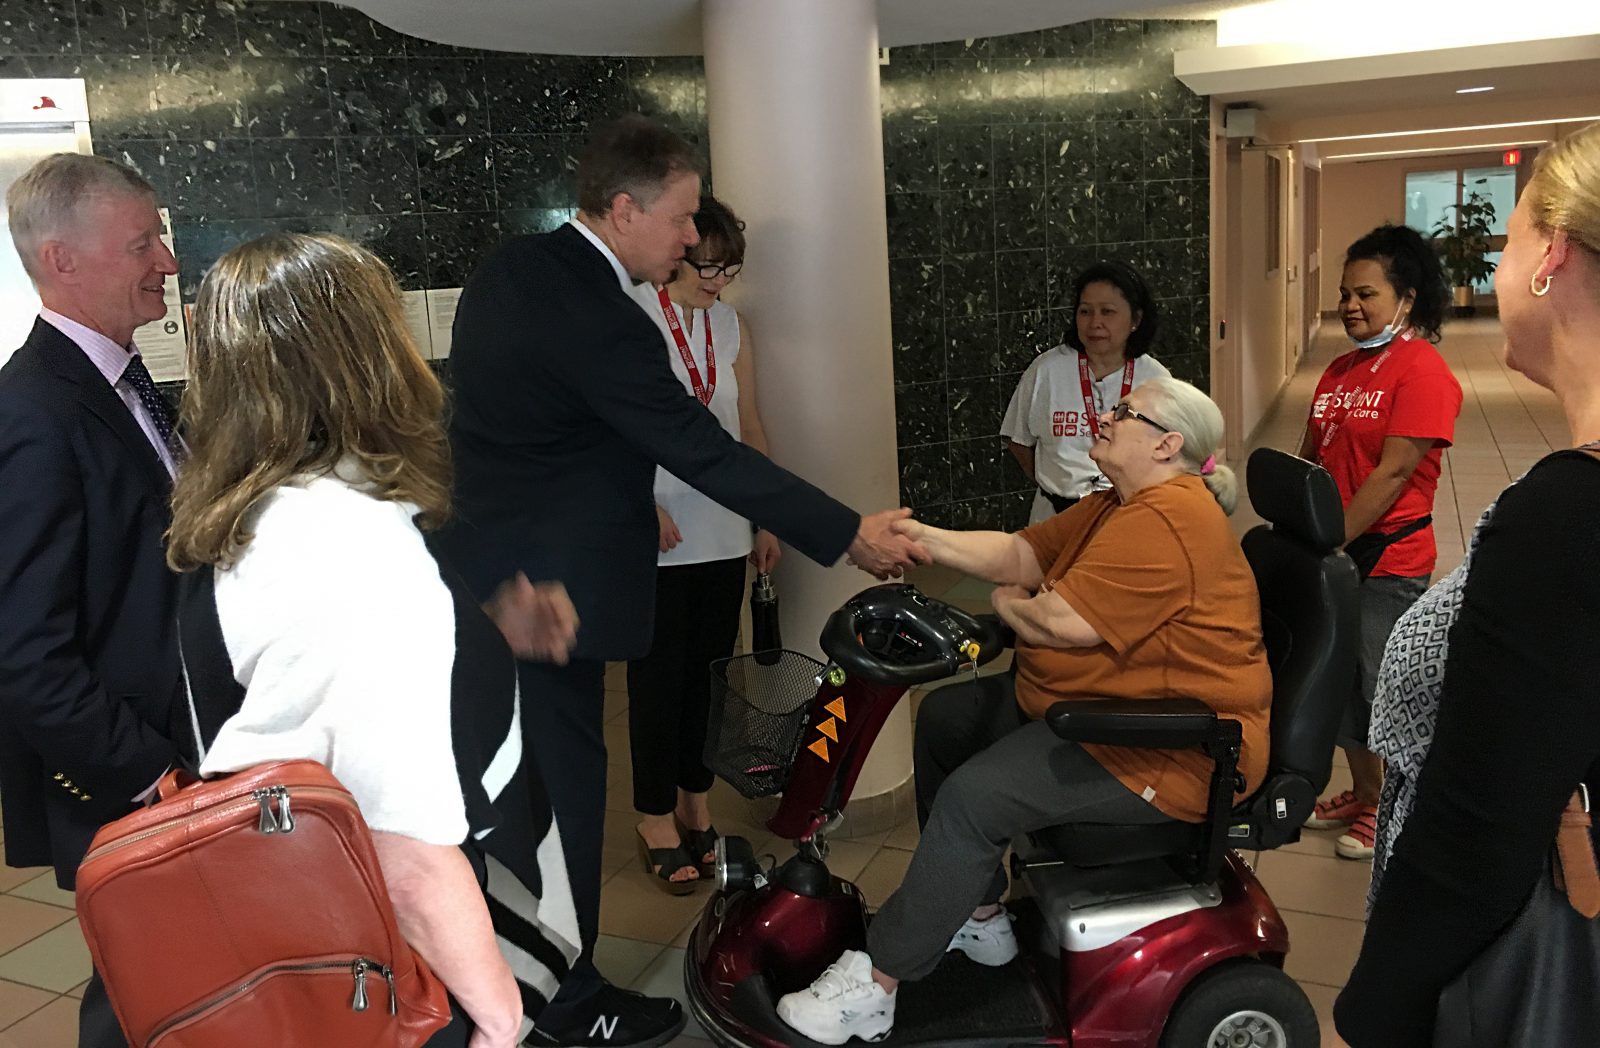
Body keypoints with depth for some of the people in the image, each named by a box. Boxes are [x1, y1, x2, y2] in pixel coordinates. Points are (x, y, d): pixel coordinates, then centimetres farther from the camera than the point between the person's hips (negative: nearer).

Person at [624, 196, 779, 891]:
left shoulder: (731, 324, 11)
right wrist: (644, 505, -19)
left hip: (722, 532, 6)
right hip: (658, 534, -5)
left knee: (707, 669, 12)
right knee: (659, 675, 1)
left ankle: (696, 802, 26)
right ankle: (657, 818, 14)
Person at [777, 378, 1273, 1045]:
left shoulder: (1165, 522, -23)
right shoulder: (1119, 505, 12)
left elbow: (1058, 623, -26)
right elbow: (1016, 553, 6)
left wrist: (1007, 604, -4)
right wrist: (918, 537, -5)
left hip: (1170, 756, -11)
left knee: (973, 796, -22)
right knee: (945, 717, 10)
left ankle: (875, 984, -8)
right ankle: (979, 916, 19)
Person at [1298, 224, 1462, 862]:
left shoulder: (1423, 370, -14)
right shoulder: (1341, 369, 11)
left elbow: (1392, 472, -20)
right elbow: (1309, 459, 13)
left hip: (1388, 559, -8)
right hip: (1334, 554, 8)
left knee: (1382, 685, 3)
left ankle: (1390, 808, 23)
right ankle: (1362, 793, 35)